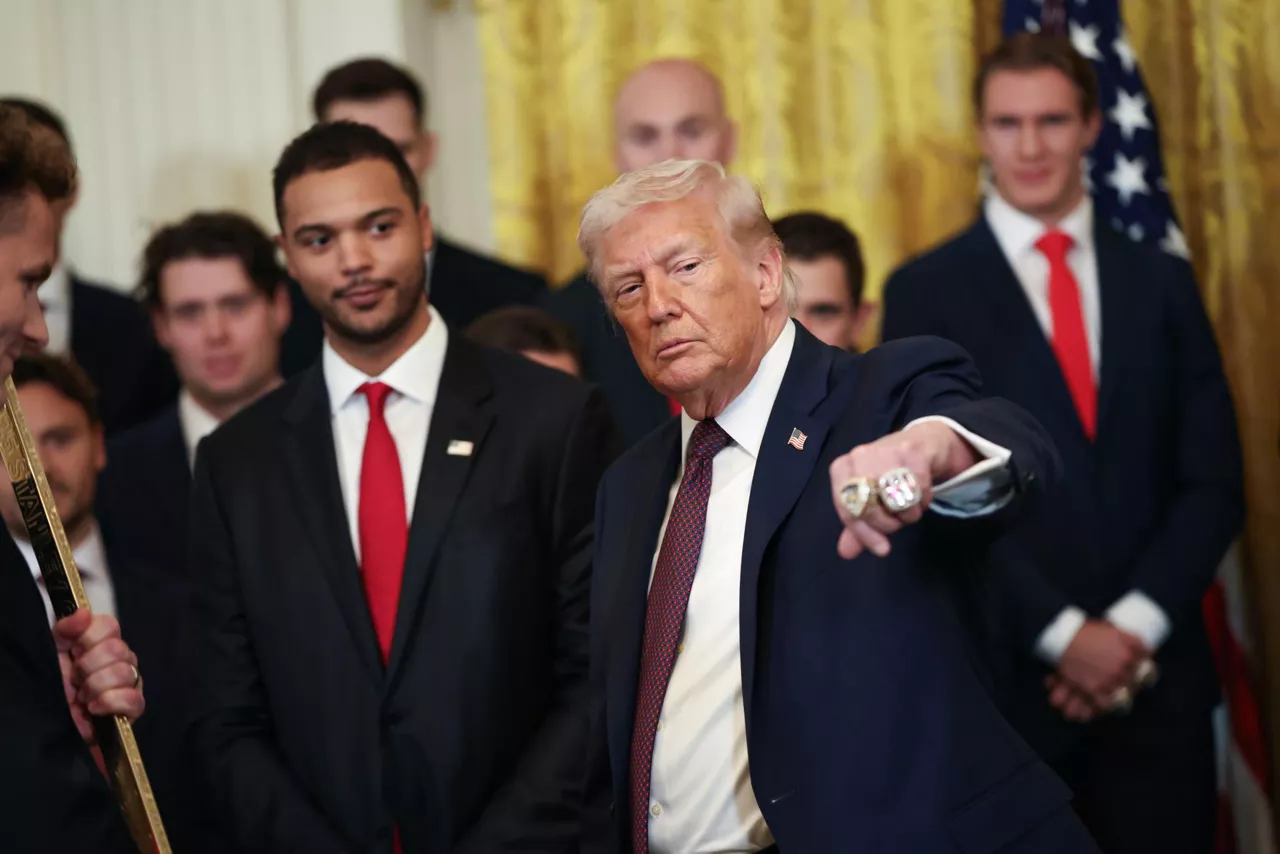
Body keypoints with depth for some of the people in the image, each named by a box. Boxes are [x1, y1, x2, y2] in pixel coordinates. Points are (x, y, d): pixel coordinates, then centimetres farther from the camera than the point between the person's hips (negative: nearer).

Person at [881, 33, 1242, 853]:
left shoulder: (1161, 282, 11)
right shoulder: (926, 292, 2)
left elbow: (1213, 482, 6)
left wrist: (1134, 626, -8)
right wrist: (1063, 633, -12)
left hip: (1157, 678, 2)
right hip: (1003, 678, -2)